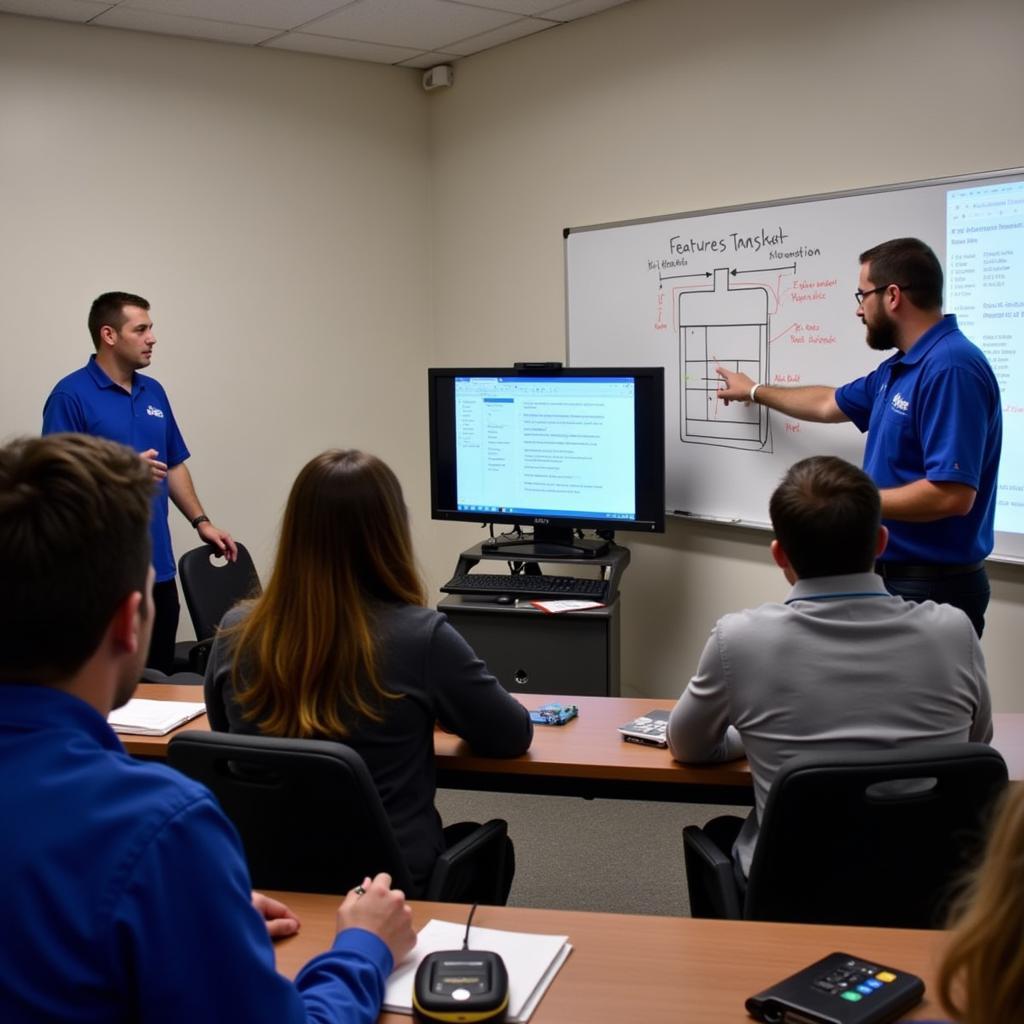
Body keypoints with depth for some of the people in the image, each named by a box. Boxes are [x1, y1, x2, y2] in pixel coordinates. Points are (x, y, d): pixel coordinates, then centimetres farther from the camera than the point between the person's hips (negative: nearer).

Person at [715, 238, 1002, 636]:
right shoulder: (899, 368, 11)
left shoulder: (950, 366, -22)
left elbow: (952, 494, -28)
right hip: (895, 574, 10)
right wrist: (754, 391, 40)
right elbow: (829, 404, 29)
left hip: (933, 586, -10)